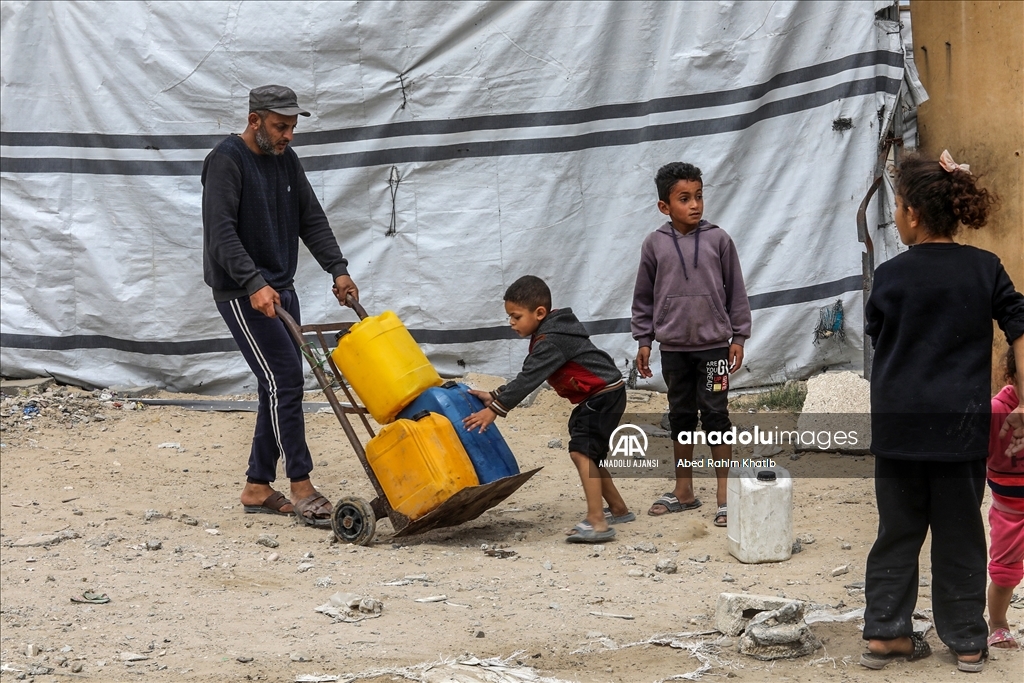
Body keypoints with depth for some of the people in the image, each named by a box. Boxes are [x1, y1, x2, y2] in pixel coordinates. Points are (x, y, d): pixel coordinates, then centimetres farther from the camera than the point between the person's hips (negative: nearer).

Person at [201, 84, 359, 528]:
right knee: (284, 379, -14)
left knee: (282, 387, 7)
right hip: (241, 292, -9)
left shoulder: (285, 160, 11)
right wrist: (254, 283, -33)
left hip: (279, 289, 9)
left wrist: (337, 269, 3)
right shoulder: (226, 161, -14)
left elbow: (311, 218, 15)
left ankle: (257, 487, 15)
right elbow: (221, 231, -23)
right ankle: (302, 490, -13)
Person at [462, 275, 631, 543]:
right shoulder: (548, 336, 11)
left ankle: (596, 522, -28)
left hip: (605, 395, -11)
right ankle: (618, 510, 33)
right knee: (588, 454, 20)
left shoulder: (551, 341, -22)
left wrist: (495, 409, -27)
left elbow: (528, 379, -27)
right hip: (596, 398, 11)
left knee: (581, 451, -20)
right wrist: (495, 396, 8)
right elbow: (527, 376, 15)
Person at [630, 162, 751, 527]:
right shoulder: (655, 244, -1)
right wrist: (643, 341, 7)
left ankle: (724, 494, 6)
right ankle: (683, 491, 23)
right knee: (681, 416, 12)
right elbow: (643, 296, 7)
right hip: (673, 347, 2)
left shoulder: (717, 239, -5)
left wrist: (738, 337, 1)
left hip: (713, 345, -2)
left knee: (715, 415, 0)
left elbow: (736, 291, 1)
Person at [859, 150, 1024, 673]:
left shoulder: (891, 276, -5)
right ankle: (967, 640, 13)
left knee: (898, 531, 10)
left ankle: (885, 633, 11)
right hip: (962, 424, 0)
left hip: (899, 423, 0)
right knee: (959, 533, 8)